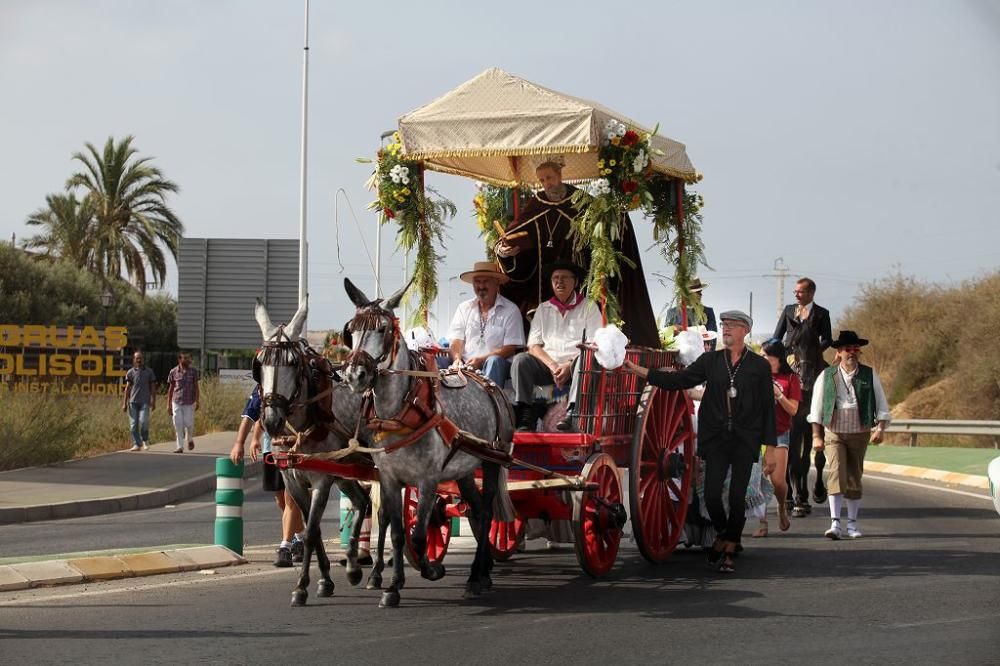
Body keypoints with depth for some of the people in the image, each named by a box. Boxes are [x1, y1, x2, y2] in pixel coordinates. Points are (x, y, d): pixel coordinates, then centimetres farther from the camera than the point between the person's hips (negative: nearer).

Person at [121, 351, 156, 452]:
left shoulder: (149, 371, 8)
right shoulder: (130, 372, 8)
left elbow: (153, 388, 10)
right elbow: (127, 388, 6)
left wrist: (153, 402, 4)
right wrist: (124, 403, 1)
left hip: (145, 402, -1)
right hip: (133, 402, 1)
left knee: (143, 422, -15)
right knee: (133, 424, -1)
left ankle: (145, 441, 7)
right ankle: (137, 444, 6)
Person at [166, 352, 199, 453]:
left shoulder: (193, 372, 0)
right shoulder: (173, 372, 2)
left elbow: (196, 387, 3)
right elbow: (170, 389, 8)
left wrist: (197, 401, -7)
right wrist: (168, 404, 7)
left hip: (189, 403, -1)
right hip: (176, 402, 1)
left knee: (189, 423, -2)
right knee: (178, 424, -2)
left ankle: (190, 439, 28)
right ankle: (180, 446, 6)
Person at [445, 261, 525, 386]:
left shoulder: (510, 310, 5)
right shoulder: (464, 308, 17)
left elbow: (510, 348, -3)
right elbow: (455, 342, 8)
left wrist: (482, 360, -17)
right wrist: (457, 359, -16)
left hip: (498, 366, -3)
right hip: (466, 366, 3)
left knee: (494, 361, -38)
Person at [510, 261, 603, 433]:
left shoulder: (588, 307, 7)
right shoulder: (543, 309, 16)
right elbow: (533, 346, 8)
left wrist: (569, 365, -16)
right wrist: (553, 366, -11)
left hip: (574, 367, -3)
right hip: (547, 366, 3)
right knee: (520, 360, -23)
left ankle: (573, 412, -43)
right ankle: (526, 416, -29)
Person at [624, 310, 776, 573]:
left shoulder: (759, 366, 3)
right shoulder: (710, 361, 8)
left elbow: (767, 406, 4)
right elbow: (679, 380, 3)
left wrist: (769, 443, -1)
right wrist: (637, 370, -4)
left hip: (745, 440, -2)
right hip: (717, 438, 2)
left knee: (737, 497, -4)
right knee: (711, 495, -6)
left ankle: (729, 551, 7)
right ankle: (723, 536, 21)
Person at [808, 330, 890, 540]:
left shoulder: (869, 375, 4)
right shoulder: (827, 376, 2)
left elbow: (881, 405, 6)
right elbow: (816, 408, 4)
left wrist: (880, 428, -7)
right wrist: (816, 435, -1)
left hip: (860, 434, 2)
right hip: (834, 433, -1)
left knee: (854, 478, 8)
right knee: (836, 473, -16)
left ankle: (852, 524, 18)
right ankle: (835, 523, -20)